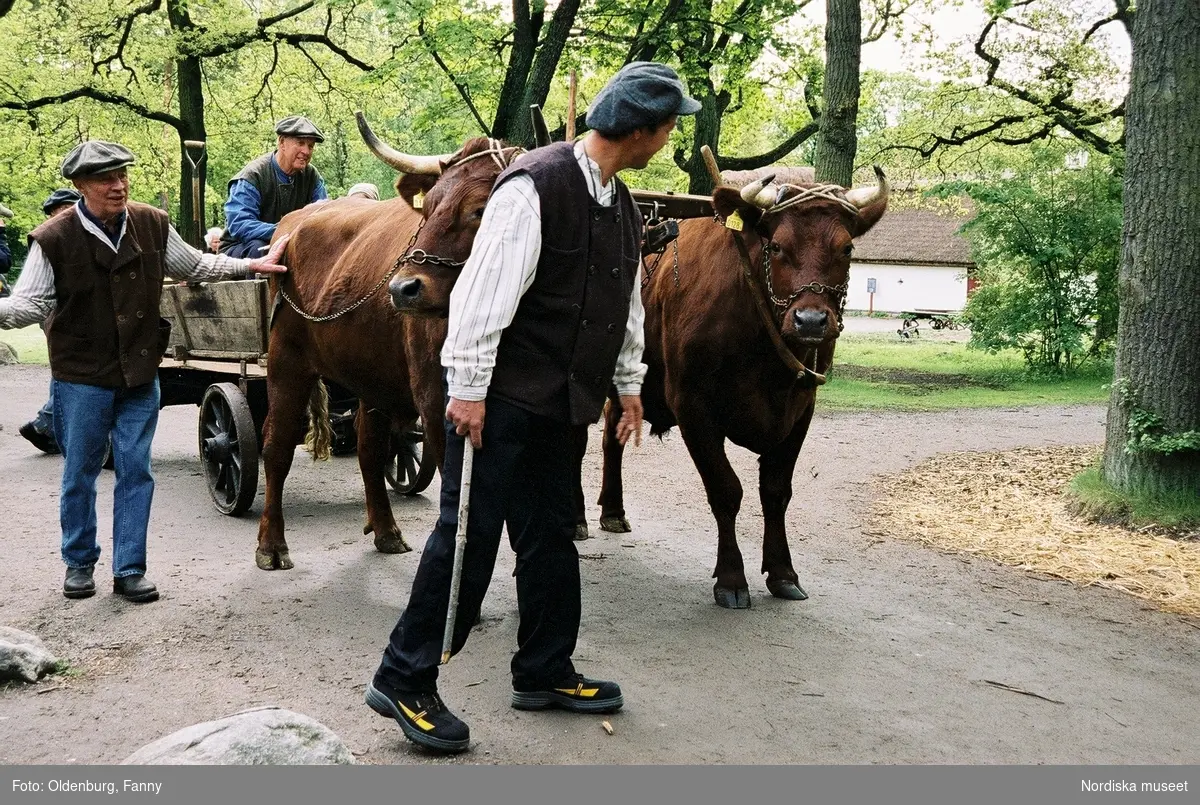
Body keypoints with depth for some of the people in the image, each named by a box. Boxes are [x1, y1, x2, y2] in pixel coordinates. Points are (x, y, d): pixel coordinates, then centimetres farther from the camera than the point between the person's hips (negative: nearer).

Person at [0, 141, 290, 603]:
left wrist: (253, 265, 14)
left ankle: (129, 571, 14)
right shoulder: (54, 240, -10)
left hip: (140, 375, 3)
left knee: (136, 472, 5)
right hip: (82, 378, -3)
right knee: (79, 473, 8)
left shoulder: (153, 225, 1)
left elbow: (194, 266, 16)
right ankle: (79, 564, 26)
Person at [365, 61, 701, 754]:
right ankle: (404, 682, 8)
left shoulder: (623, 207, 12)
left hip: (555, 405, 9)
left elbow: (627, 303, 23)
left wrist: (628, 384, 25)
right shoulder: (536, 185, -16)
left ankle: (545, 674, 29)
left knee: (550, 538, 15)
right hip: (499, 396, -8)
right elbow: (485, 289, -20)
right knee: (468, 535, -4)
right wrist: (467, 387, -21)